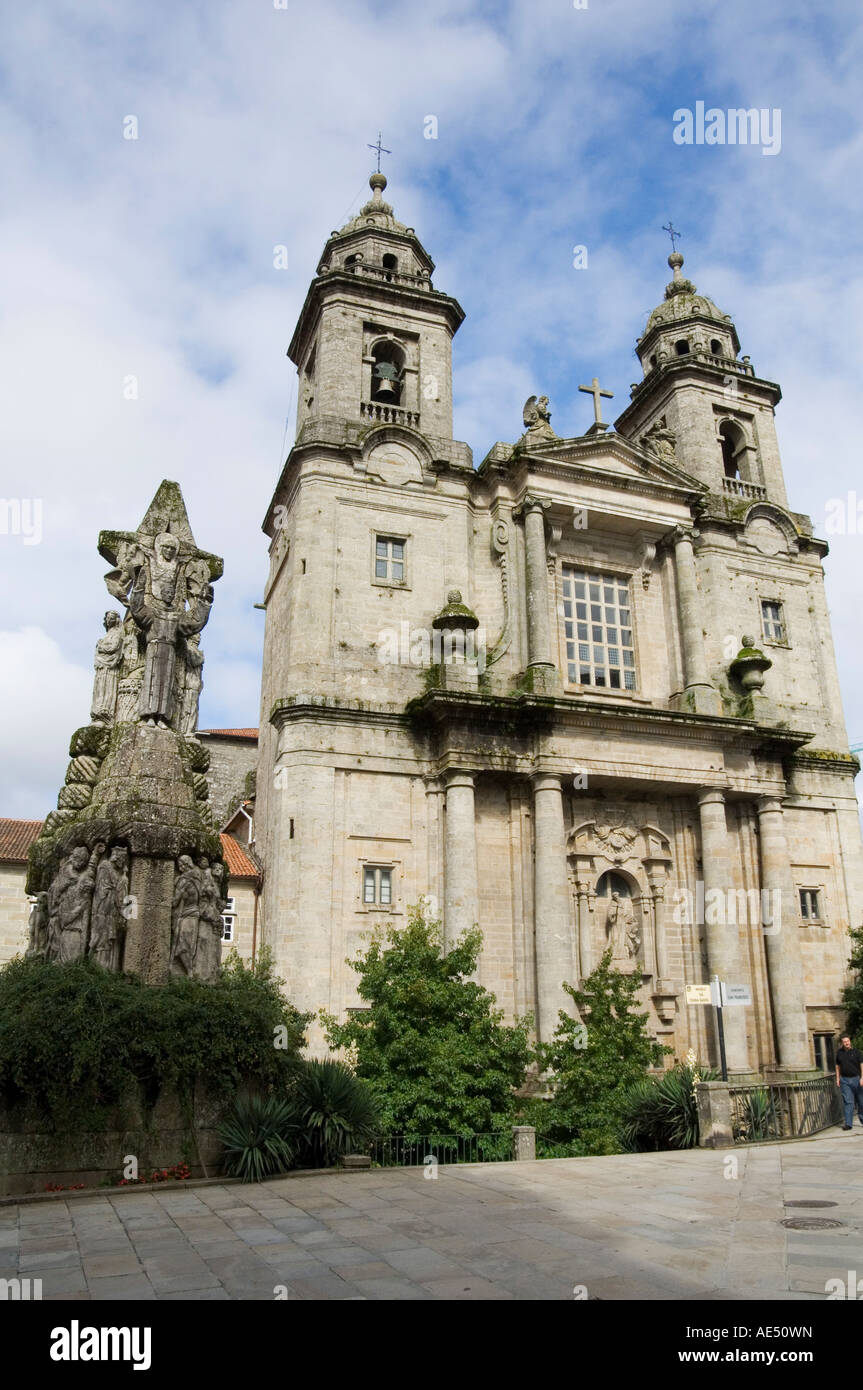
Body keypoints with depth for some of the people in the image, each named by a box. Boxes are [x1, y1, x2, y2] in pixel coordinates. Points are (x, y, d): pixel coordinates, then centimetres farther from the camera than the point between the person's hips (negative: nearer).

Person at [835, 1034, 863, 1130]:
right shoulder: (839, 1053, 8)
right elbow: (838, 1066, 17)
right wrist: (838, 1078, 10)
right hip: (845, 1080, 1)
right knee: (848, 1102, -4)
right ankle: (848, 1123, -6)